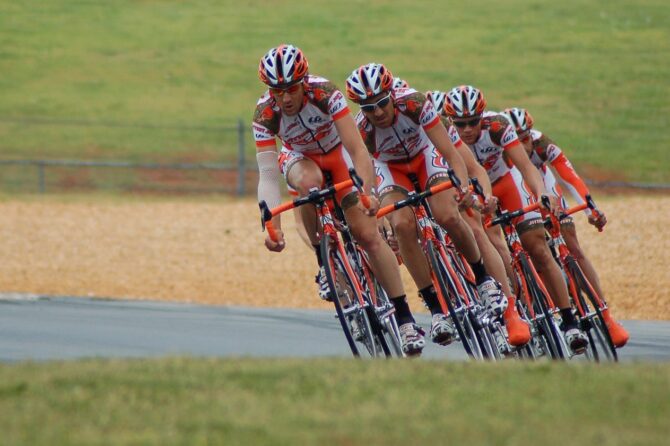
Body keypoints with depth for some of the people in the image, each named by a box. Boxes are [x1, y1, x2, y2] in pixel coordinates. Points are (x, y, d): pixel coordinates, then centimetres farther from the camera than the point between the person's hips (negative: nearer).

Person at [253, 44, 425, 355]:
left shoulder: (324, 93, -33)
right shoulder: (266, 114, -29)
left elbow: (356, 148, -36)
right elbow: (267, 174, -32)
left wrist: (368, 190, -51)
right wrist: (272, 224, -44)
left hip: (338, 152, -1)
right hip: (300, 158, 1)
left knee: (367, 233, -13)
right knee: (308, 184, -37)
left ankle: (405, 318, -8)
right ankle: (324, 261, -15)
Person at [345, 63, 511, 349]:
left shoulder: (412, 103, -32)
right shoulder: (362, 129, -30)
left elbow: (451, 153, -32)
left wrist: (463, 185, -48)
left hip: (425, 156, 0)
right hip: (391, 168, 0)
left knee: (448, 216, -27)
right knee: (403, 225, -29)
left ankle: (483, 279, 0)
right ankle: (436, 308, -21)